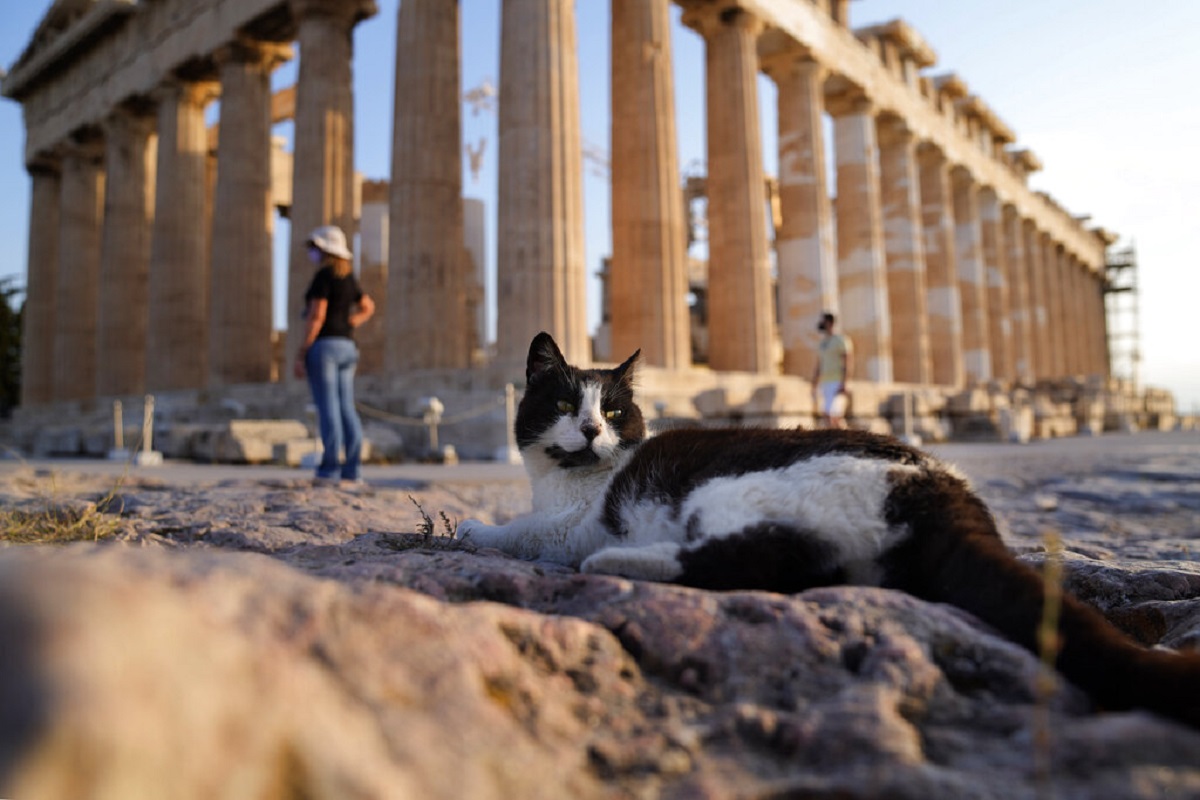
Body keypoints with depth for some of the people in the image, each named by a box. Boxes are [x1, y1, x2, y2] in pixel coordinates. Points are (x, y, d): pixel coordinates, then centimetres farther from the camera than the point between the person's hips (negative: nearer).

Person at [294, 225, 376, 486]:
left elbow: (316, 316, -16)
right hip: (346, 347, 8)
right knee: (346, 409, 5)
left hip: (323, 345, -8)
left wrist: (301, 354, -13)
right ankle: (353, 470, 2)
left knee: (327, 408, -8)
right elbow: (368, 307, 27)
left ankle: (330, 469, -8)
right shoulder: (348, 278, 17)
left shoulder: (323, 275, -9)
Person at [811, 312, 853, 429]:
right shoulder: (821, 343, 19)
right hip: (824, 384, 8)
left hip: (837, 383, -7)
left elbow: (847, 363, -11)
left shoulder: (840, 340, -4)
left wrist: (843, 385, -20)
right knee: (826, 416, 2)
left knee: (835, 415, -17)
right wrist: (814, 387, 16)